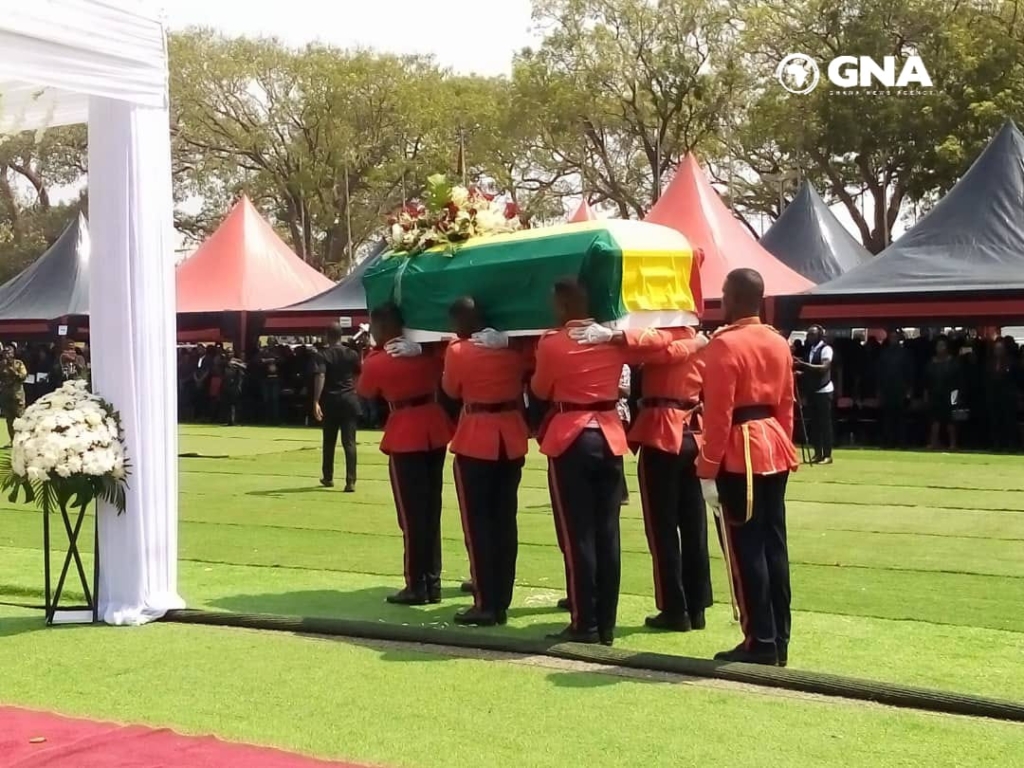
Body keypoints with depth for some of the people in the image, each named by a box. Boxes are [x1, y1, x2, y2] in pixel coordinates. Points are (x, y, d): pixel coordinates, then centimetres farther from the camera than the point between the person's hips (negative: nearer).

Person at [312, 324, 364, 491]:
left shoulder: (322, 355, -5)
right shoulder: (352, 354, 3)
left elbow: (320, 377, -18)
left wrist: (316, 401, -24)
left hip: (330, 400, -1)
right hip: (349, 399, 1)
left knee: (329, 441, 15)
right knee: (349, 442, -3)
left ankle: (328, 478, 28)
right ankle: (350, 481, -12)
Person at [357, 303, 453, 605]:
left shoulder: (375, 361, -10)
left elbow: (363, 392, 7)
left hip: (405, 436, -5)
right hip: (435, 430, 5)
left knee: (411, 514, 1)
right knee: (430, 511, 12)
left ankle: (417, 585, 3)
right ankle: (432, 583, 16)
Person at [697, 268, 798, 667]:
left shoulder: (723, 345, -14)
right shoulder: (779, 343, 10)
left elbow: (718, 415, -17)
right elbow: (786, 406, 14)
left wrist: (707, 471, -14)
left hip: (739, 458, -8)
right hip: (774, 452, 8)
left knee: (745, 551, -1)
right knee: (773, 546, 11)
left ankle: (761, 643, 3)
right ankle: (779, 641, 16)